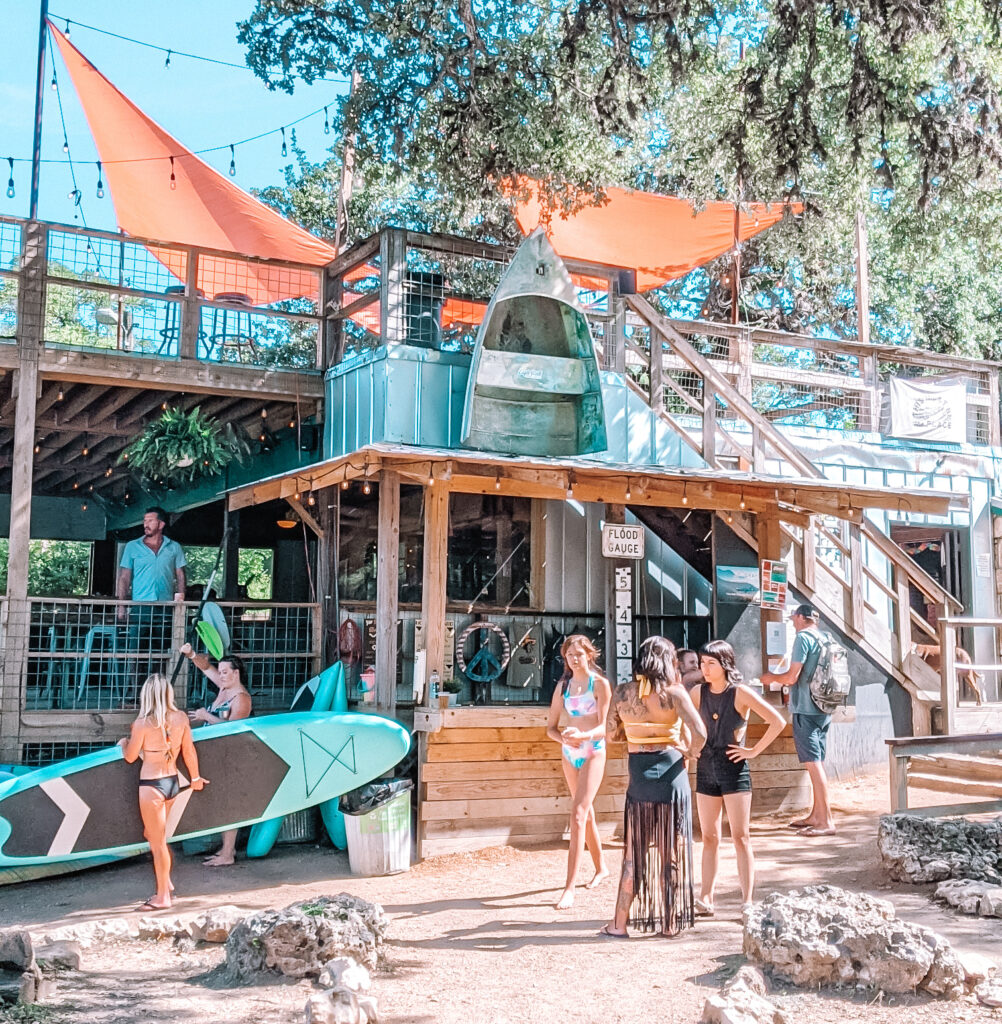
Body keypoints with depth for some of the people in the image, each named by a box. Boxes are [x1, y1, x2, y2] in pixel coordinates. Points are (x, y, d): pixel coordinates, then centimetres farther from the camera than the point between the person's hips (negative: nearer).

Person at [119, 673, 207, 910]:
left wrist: (123, 742, 15)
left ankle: (163, 897, 12)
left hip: (151, 786, -6)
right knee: (152, 835, 24)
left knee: (157, 842, 4)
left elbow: (130, 757, -6)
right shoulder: (181, 718, -3)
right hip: (172, 782, 6)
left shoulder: (142, 723, -17)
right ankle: (165, 884, 27)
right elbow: (189, 751, 7)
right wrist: (195, 777, 20)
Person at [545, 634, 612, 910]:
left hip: (593, 752, -6)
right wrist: (563, 738, -13)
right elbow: (551, 726, 9)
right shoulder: (563, 686, 8)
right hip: (569, 753, 6)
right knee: (586, 813, 18)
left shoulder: (600, 684, -7)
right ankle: (600, 867, 38)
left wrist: (583, 735, -31)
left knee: (578, 814, -16)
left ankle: (570, 887, -18)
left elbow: (604, 726, -12)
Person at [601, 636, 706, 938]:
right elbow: (699, 732, -19)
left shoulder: (622, 692, 1)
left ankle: (620, 922, 13)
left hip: (639, 775, 2)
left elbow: (612, 731, 9)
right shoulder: (673, 691, -9)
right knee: (672, 851, 10)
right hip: (671, 773, -2)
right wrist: (690, 751, 0)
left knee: (634, 852, 12)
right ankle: (671, 922, 17)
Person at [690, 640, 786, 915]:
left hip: (734, 768, -4)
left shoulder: (740, 693, -9)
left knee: (740, 837, -2)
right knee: (709, 837, 8)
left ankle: (747, 901, 1)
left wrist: (754, 751, -12)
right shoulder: (698, 693, 4)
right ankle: (705, 899, 12)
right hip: (705, 768, 5)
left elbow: (778, 722, -13)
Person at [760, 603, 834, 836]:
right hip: (823, 709, 8)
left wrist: (772, 678, 3)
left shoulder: (803, 637, -12)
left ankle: (826, 821, -7)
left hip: (805, 709, -8)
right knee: (816, 763, 15)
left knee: (813, 763, -7)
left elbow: (792, 677, -16)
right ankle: (815, 816, 23)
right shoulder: (824, 639, 13)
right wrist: (781, 680, 27)